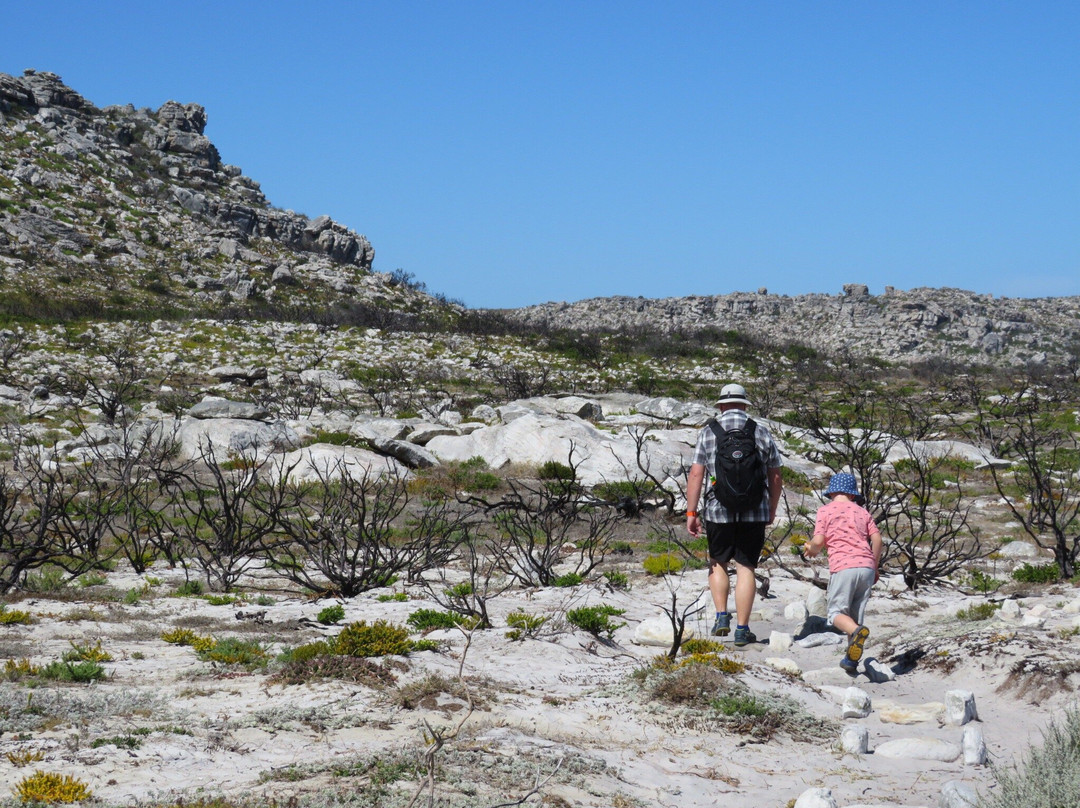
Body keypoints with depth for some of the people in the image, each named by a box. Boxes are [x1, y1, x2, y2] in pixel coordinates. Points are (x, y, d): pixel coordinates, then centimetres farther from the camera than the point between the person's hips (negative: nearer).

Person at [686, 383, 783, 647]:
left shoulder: (708, 433, 2)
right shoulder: (762, 433, 5)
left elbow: (696, 474, -4)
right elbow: (775, 478, 8)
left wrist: (691, 512, -1)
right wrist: (772, 510, 20)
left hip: (718, 511, 0)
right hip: (755, 512, 0)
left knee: (718, 562, 19)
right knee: (746, 568, 3)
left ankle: (722, 616, 8)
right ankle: (742, 630, 3)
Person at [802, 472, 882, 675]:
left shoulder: (826, 510, 7)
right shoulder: (862, 512, 18)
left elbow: (818, 542, -1)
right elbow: (877, 539, 10)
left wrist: (811, 549, 21)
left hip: (843, 567, -4)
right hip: (866, 566, 4)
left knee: (837, 612, -1)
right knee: (855, 615, 11)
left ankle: (857, 631, -32)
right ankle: (851, 659, 6)